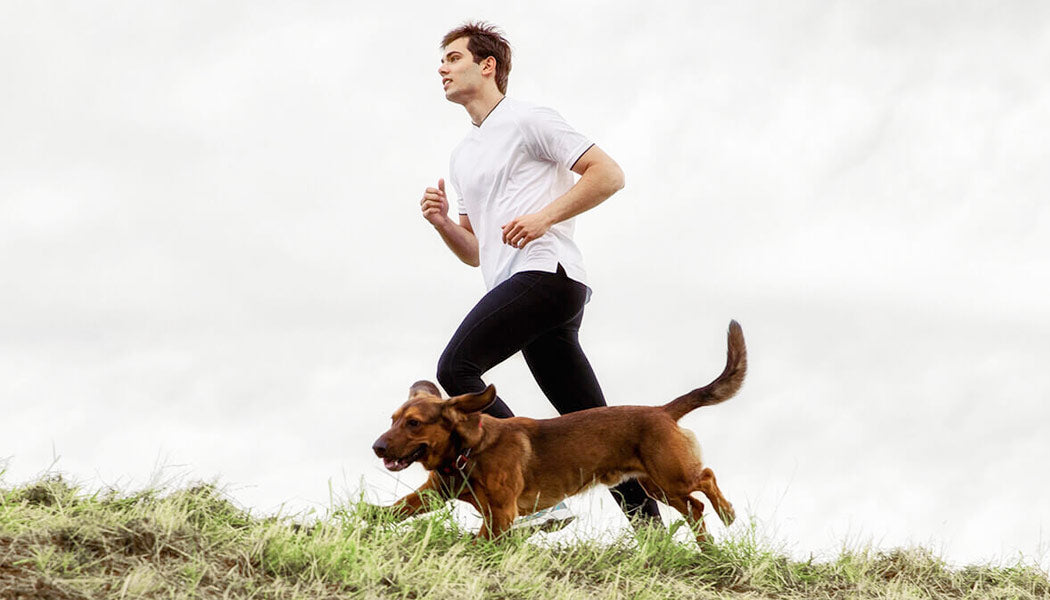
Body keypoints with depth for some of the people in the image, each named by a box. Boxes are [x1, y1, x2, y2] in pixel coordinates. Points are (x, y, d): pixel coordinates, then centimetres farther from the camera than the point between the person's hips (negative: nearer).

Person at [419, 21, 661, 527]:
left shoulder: (528, 121, 3)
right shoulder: (462, 157, 28)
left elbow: (608, 174, -4)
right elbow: (475, 252, 29)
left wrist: (544, 217, -13)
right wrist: (443, 223, 9)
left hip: (546, 271, -9)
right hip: (512, 285, 9)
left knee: (456, 367, -21)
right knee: (592, 423, 3)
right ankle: (650, 527, 0)